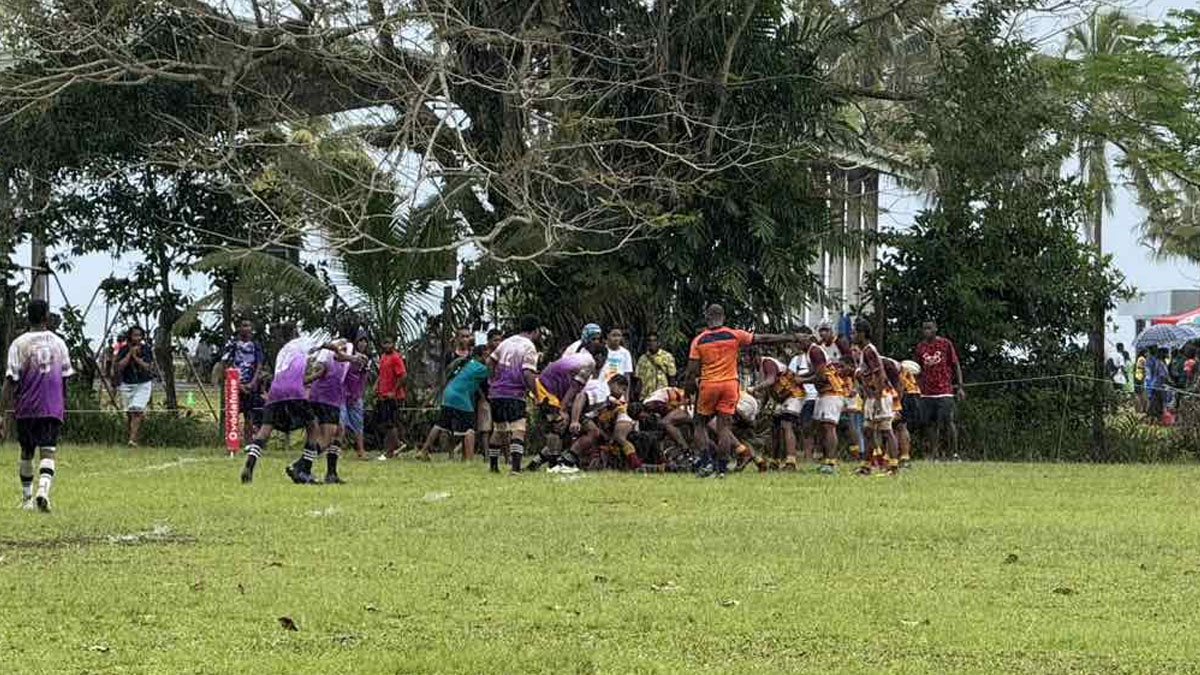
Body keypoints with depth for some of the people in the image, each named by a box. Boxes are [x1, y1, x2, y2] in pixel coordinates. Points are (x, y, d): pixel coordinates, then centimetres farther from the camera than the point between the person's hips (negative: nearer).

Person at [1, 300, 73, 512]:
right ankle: (43, 491, -30)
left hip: (26, 409, 0)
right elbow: (65, 377, 12)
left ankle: (27, 498, 26)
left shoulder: (19, 344, -5)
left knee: (27, 453, 16)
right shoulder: (58, 343, 5)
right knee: (48, 451, -6)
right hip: (53, 408, 0)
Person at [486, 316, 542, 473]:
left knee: (499, 429, 21)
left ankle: (493, 465, 30)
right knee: (518, 429, -13)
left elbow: (490, 361, 17)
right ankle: (516, 468, -28)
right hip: (514, 395, -8)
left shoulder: (507, 342, 14)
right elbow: (528, 374, -18)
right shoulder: (529, 348, -8)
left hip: (496, 391, 8)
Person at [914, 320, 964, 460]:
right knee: (932, 423, 4)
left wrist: (960, 387, -4)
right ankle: (934, 454, 9)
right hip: (927, 392, 4)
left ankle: (954, 452, -1)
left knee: (948, 421, -7)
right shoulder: (920, 347, 10)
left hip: (945, 391, -4)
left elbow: (956, 365, 2)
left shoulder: (945, 344, 0)